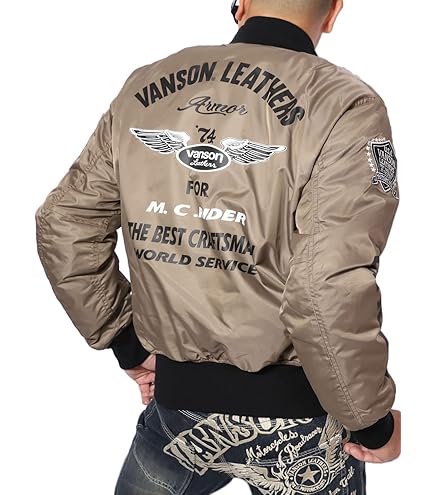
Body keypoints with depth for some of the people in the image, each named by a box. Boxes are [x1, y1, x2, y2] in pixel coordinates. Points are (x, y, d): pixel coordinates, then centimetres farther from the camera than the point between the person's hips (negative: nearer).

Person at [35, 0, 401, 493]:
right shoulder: (345, 106, -15)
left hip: (174, 396, 3)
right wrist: (373, 422, -9)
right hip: (293, 409, -2)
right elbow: (330, 294, -24)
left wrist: (129, 346, 12)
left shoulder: (144, 89, 0)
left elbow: (64, 227, 3)